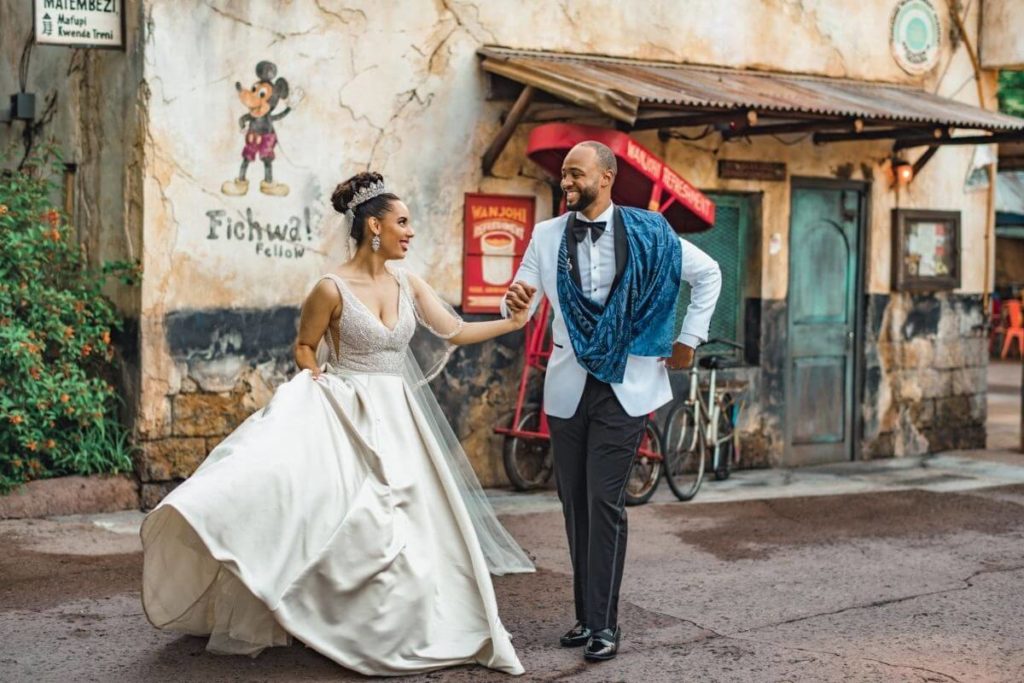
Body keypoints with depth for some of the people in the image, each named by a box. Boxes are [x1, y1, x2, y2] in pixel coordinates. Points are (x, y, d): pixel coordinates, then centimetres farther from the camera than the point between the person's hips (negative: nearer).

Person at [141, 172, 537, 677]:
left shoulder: (408, 285, 5)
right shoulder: (333, 289, -10)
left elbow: (455, 332, 7)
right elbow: (304, 345, 3)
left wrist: (512, 322, 1)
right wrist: (316, 383, -11)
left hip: (396, 421, 5)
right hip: (346, 417, -5)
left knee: (409, 527, 2)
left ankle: (396, 631, 16)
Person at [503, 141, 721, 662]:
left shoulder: (646, 233, -4)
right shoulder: (547, 236, 2)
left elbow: (708, 274, 8)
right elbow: (520, 305, 0)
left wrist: (688, 339, 3)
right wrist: (515, 303, -23)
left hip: (625, 384, -3)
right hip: (568, 384, 3)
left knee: (604, 500, -8)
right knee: (575, 502, 7)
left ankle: (603, 624, -3)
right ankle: (586, 615, 17)